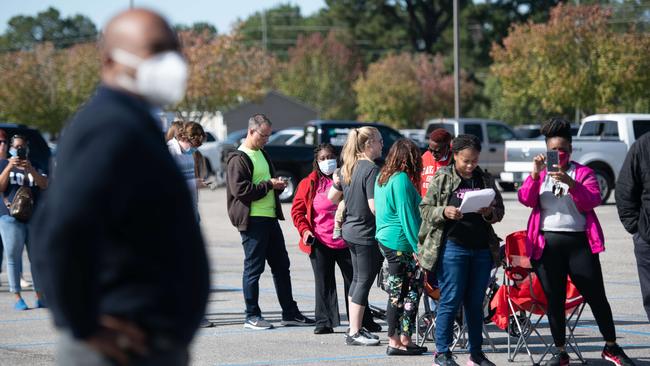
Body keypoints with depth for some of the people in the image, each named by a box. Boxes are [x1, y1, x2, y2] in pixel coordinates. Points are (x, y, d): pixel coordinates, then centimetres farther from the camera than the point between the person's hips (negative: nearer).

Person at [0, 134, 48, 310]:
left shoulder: (35, 166, 15)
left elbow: (45, 185, 0)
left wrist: (30, 169, -15)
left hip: (35, 218, 2)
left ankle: (40, 296, 2)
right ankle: (17, 298, -4)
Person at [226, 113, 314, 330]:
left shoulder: (262, 154, 19)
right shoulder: (239, 158, -10)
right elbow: (240, 189, -20)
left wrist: (277, 185, 8)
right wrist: (268, 185, -17)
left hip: (270, 217, 9)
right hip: (252, 220, -9)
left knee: (281, 266, 12)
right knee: (253, 269, -3)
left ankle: (290, 313, 18)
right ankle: (252, 317, 4)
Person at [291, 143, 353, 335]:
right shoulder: (309, 184, 3)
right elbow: (297, 210, 7)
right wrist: (304, 230, -7)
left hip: (346, 241, 1)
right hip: (320, 243, 0)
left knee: (353, 281, 7)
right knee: (324, 283, 2)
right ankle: (324, 322, 6)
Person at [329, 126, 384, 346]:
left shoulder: (348, 167, 7)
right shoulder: (371, 169, -19)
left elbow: (332, 196, 16)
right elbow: (375, 207, -24)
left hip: (351, 229, 9)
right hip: (367, 233, -9)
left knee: (357, 279, 17)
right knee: (364, 281, -2)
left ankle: (355, 327, 23)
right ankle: (355, 333, 0)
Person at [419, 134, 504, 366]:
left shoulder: (486, 180, 11)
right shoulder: (442, 178, 1)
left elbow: (500, 210, 14)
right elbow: (425, 209, 0)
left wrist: (490, 213, -9)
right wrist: (444, 212, -19)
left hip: (482, 249, 4)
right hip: (452, 247, -4)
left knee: (476, 303, 10)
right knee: (450, 301, -3)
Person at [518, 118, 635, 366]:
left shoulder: (583, 173, 6)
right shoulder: (540, 174, 11)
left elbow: (592, 201, -9)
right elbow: (525, 199, -3)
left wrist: (570, 183, -24)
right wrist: (535, 174, -18)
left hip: (578, 242, -1)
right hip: (547, 243, 1)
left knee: (596, 296, 2)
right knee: (554, 300, 5)